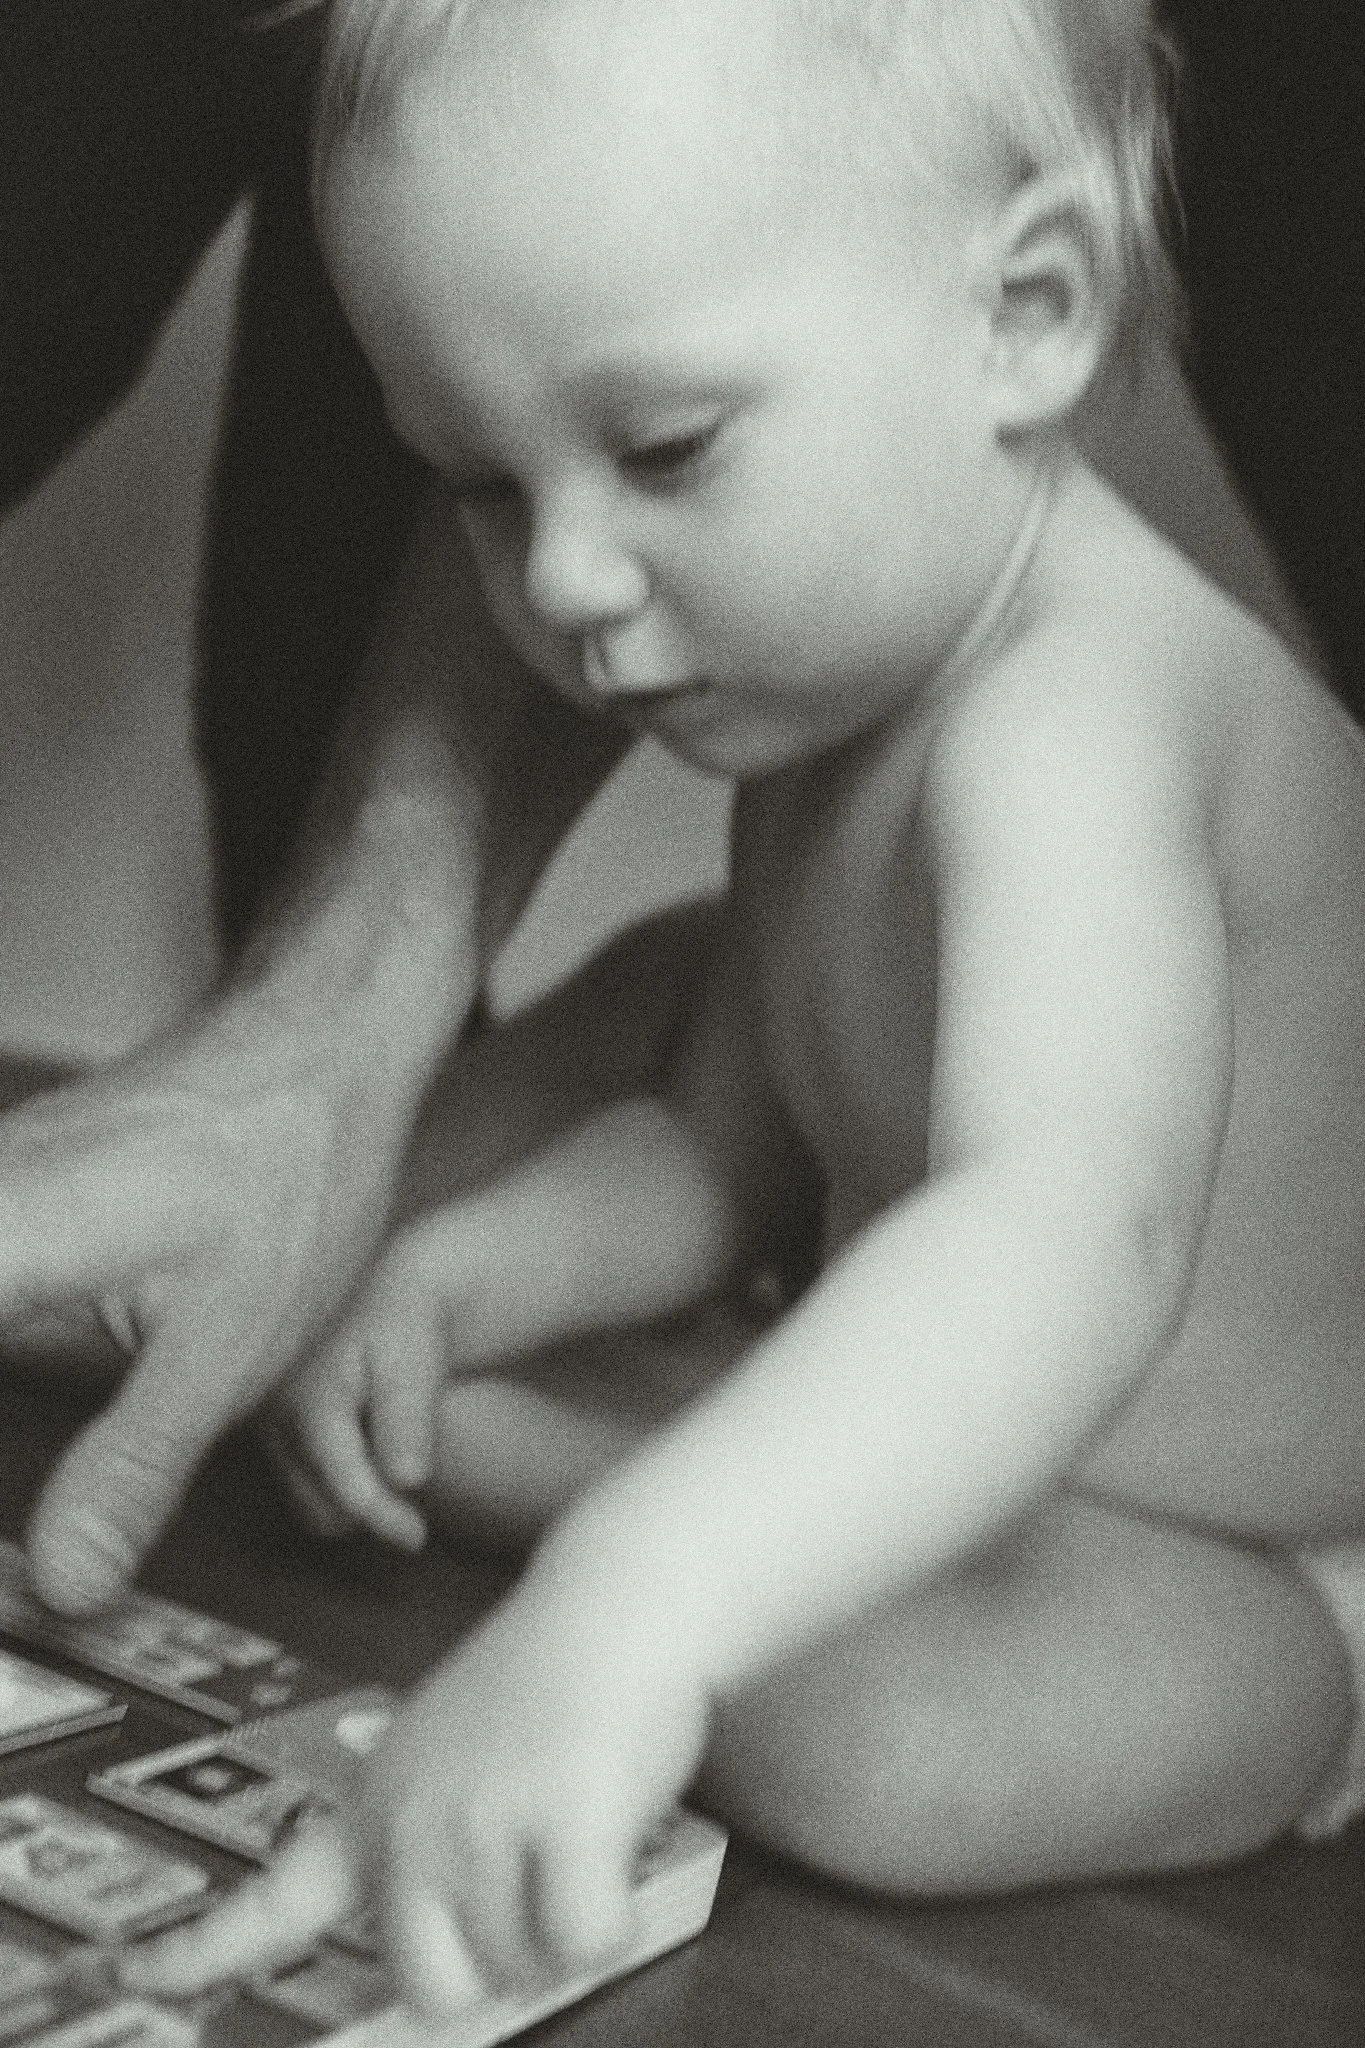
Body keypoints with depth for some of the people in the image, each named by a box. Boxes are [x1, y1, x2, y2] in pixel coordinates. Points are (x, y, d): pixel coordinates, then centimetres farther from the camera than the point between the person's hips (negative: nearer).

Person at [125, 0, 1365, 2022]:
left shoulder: (1077, 715, -33)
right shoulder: (838, 682, -1)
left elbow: (1076, 1239, -52)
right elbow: (716, 1148, 9)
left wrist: (619, 1613, -64)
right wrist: (456, 1276, -9)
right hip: (950, 1471, 8)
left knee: (908, 1730, -34)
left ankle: (537, 1473, -10)